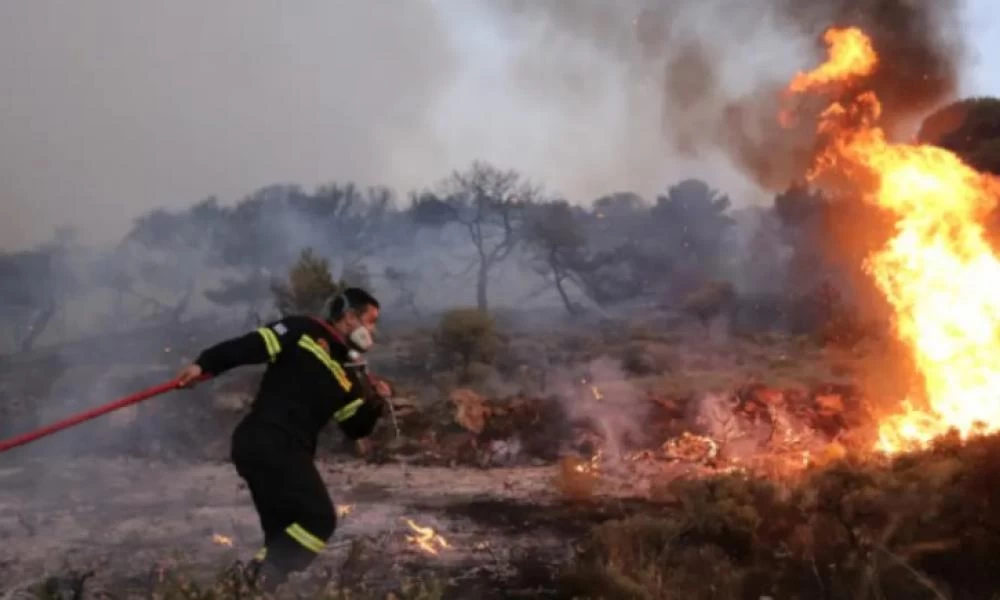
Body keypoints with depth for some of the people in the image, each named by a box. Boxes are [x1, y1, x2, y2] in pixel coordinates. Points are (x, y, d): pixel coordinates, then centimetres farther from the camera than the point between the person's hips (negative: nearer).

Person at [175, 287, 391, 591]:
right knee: (319, 518, -12)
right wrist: (203, 365, -19)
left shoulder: (350, 376, 19)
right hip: (265, 442, -9)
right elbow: (249, 346, -9)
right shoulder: (304, 332, -2)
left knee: (283, 530, 12)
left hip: (287, 451, 9)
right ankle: (262, 576, -13)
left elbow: (356, 428, 18)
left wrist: (376, 403, 0)